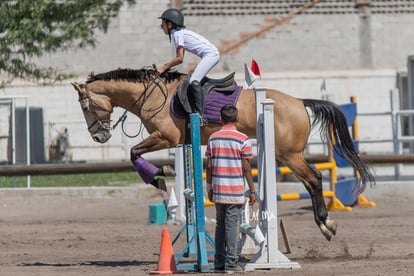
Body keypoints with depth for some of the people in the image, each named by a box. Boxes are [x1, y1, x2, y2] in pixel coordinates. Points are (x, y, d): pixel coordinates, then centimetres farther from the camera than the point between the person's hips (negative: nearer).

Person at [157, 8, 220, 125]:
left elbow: (180, 58, -13)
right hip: (212, 54, 11)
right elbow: (179, 57, 21)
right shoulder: (180, 32, 18)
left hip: (210, 54, -11)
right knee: (194, 81, 17)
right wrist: (165, 66, 13)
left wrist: (164, 67, -5)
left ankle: (200, 116, -28)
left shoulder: (178, 34, -10)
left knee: (194, 81, -20)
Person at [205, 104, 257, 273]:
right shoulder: (242, 139, -7)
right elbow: (246, 168, -7)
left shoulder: (213, 138, 5)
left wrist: (209, 188, 17)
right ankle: (231, 263, -4)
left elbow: (209, 166, 7)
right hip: (235, 192, -4)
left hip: (218, 191, 4)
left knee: (220, 225, 11)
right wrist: (252, 191, -1)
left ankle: (219, 263, 11)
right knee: (232, 226, -2)